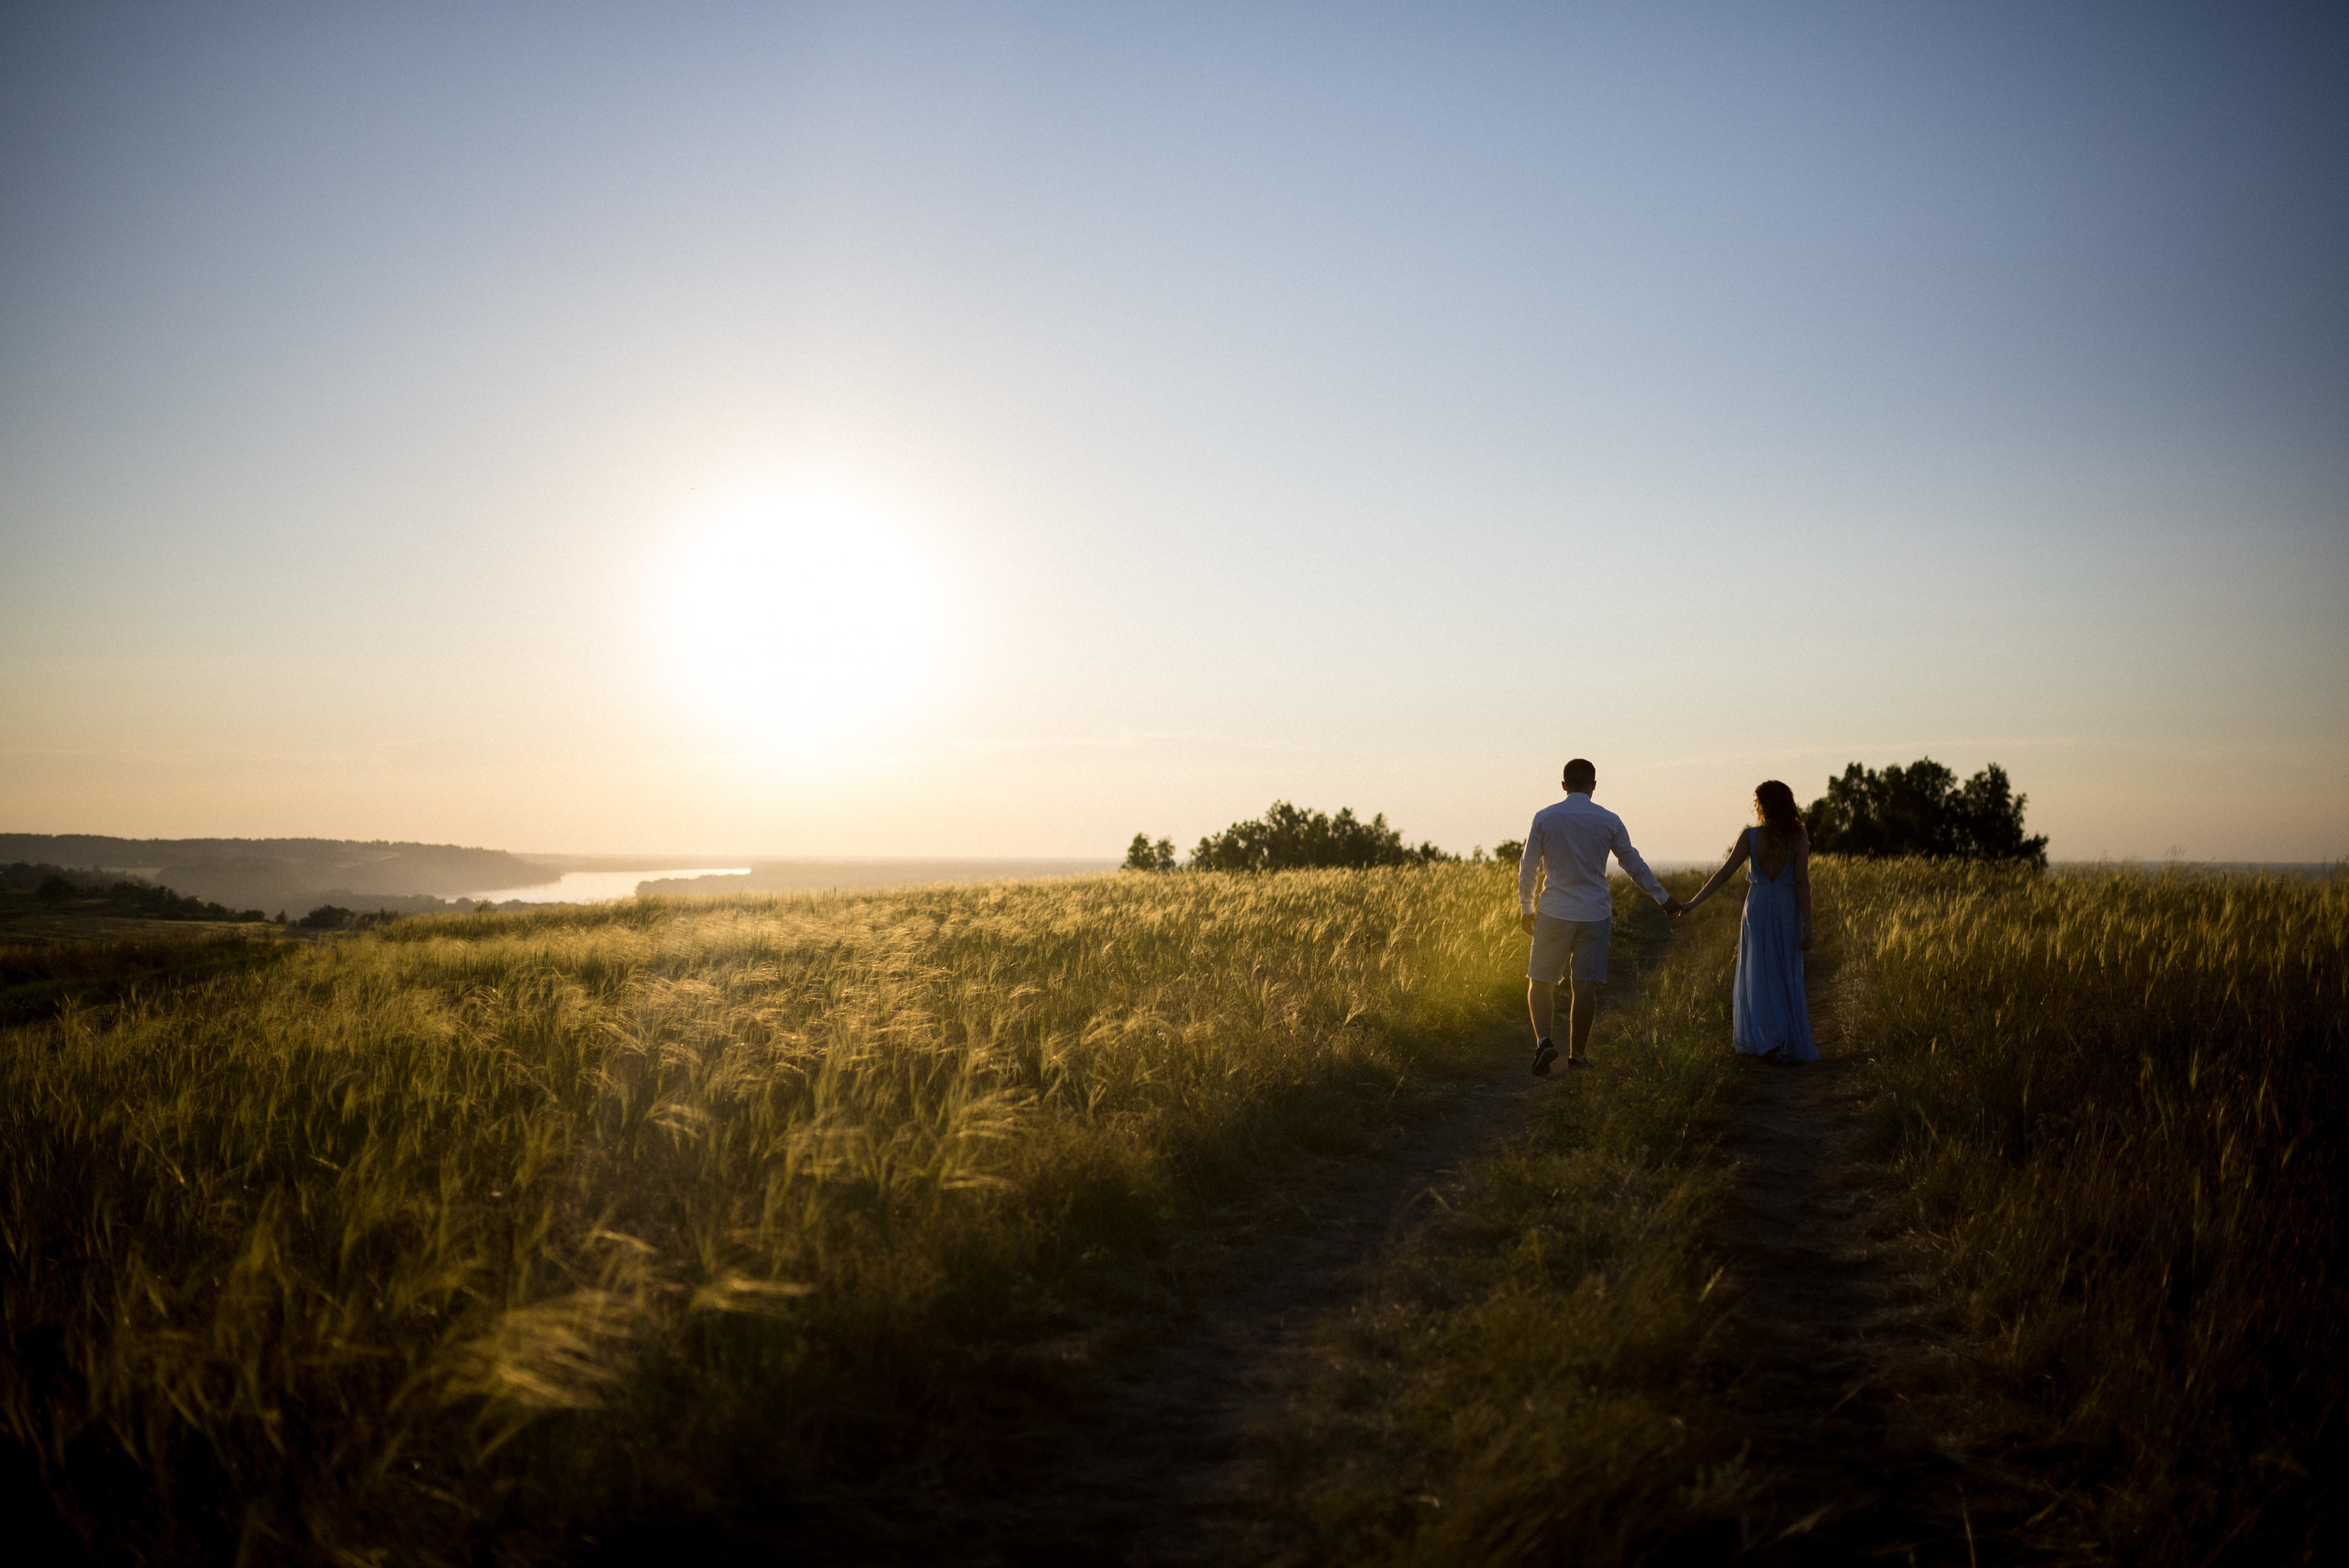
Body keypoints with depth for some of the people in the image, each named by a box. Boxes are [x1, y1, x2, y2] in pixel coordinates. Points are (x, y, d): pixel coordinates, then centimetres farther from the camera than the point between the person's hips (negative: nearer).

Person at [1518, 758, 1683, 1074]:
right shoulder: (1609, 820, 0)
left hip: (1553, 913, -1)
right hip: (1594, 914, 1)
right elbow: (1634, 864, 7)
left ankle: (1543, 1040, -12)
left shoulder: (1544, 818, -3)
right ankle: (1577, 1053, 11)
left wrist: (1526, 907, 12)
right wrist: (1663, 898, 19)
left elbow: (1528, 867, 0)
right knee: (1584, 987, 6)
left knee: (1540, 982, 7)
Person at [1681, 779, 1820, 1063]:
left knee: (1758, 975, 8)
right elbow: (1802, 883, -10)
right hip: (1788, 910, 1)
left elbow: (1724, 873, -10)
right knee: (1786, 977, 10)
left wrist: (1694, 902, -4)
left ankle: (1765, 1041, -1)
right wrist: (1807, 925, -8)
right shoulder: (1798, 838, -7)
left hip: (1757, 907, -1)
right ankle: (1790, 1044, 12)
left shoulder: (1750, 836, -9)